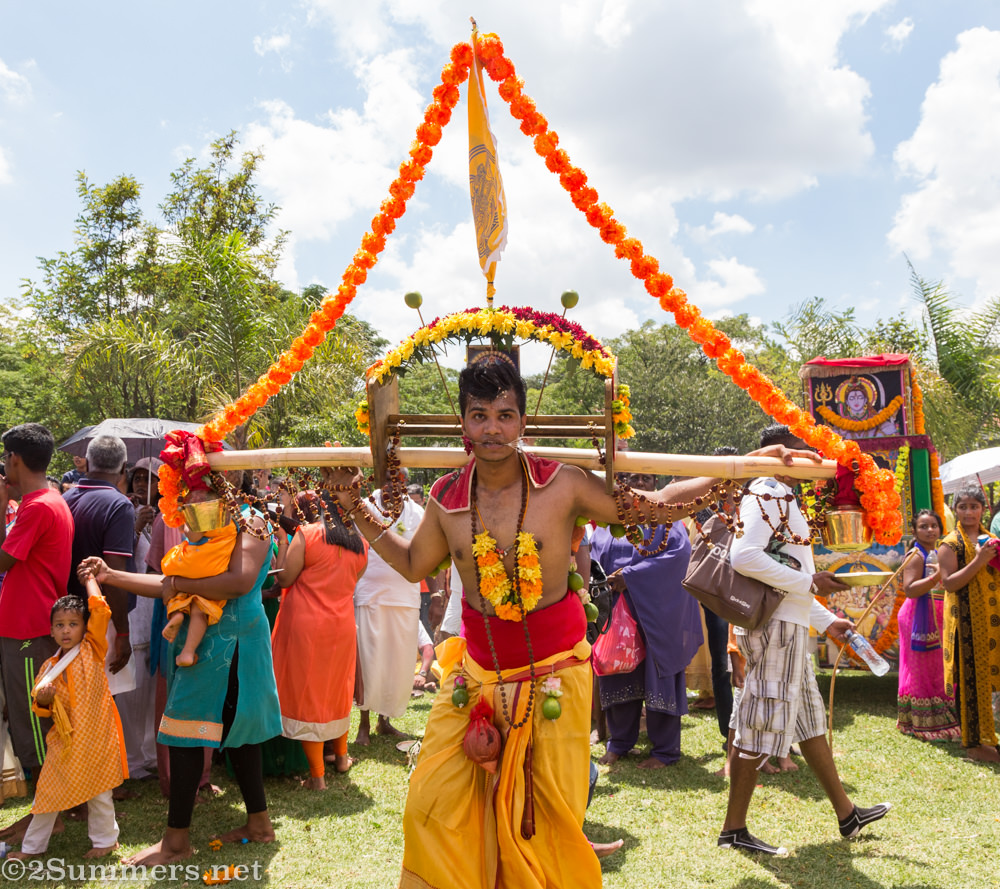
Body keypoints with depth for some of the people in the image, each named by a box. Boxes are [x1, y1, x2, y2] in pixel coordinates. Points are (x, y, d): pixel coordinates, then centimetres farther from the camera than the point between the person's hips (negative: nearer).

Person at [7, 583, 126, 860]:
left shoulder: (92, 650, -5)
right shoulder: (50, 666, 6)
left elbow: (100, 609, -17)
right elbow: (43, 710, 13)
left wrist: (90, 578, -8)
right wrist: (42, 700, -10)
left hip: (94, 736, -4)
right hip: (64, 739, 4)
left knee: (97, 790, 4)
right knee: (48, 790, 10)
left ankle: (105, 840, 23)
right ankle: (33, 846, 25)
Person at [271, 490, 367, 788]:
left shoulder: (307, 534, -11)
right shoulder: (360, 543, 5)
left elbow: (284, 579, -10)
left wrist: (283, 542, 1)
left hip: (305, 625, -5)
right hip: (343, 626, 5)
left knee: (306, 691, 4)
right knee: (337, 688, 22)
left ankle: (317, 775, 7)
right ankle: (341, 756, 37)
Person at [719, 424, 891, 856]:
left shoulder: (782, 498, 19)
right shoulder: (766, 494, -14)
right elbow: (744, 557, -28)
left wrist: (825, 620, 21)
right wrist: (809, 580, -22)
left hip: (788, 625, 11)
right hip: (774, 626, -11)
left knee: (809, 718, 18)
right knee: (763, 722, -5)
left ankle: (846, 813, 31)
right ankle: (734, 829, 4)